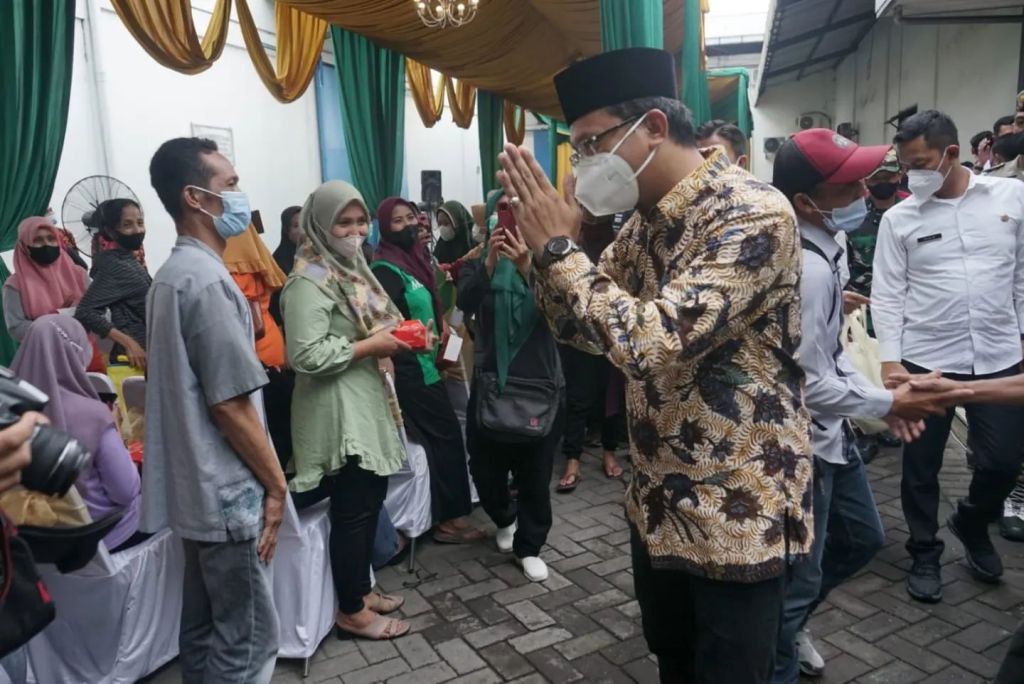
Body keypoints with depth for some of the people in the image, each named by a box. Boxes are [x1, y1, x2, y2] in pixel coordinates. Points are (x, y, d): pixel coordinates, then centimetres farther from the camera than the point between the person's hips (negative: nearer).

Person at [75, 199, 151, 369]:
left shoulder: (133, 263, 15)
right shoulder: (114, 265, -12)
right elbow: (86, 312, -21)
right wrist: (128, 343, -25)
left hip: (148, 352, 9)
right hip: (134, 358, -9)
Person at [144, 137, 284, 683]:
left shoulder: (172, 274, 11)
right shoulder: (207, 280, -20)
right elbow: (230, 405, -22)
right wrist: (276, 483, -11)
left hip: (196, 488, 10)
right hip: (228, 493, -10)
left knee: (204, 630, 20)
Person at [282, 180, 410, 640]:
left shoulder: (351, 268, 13)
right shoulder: (309, 281, -17)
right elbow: (306, 356, -25)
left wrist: (391, 337, 4)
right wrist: (371, 346, -21)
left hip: (365, 402, 10)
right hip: (336, 410, -10)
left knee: (372, 498, 17)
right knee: (353, 507, 1)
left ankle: (361, 589, 34)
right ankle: (351, 611, 18)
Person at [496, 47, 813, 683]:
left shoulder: (753, 214, -23)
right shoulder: (647, 218, 4)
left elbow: (654, 343, -34)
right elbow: (581, 327, 9)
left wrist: (558, 247, -24)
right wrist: (546, 244, -7)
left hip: (737, 510, -7)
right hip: (659, 498, 8)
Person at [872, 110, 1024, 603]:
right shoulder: (899, 218, -2)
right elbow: (886, 295, -3)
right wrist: (890, 361, -9)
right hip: (925, 360, -1)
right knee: (921, 466, 9)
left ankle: (971, 524, 41)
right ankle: (925, 553, 30)